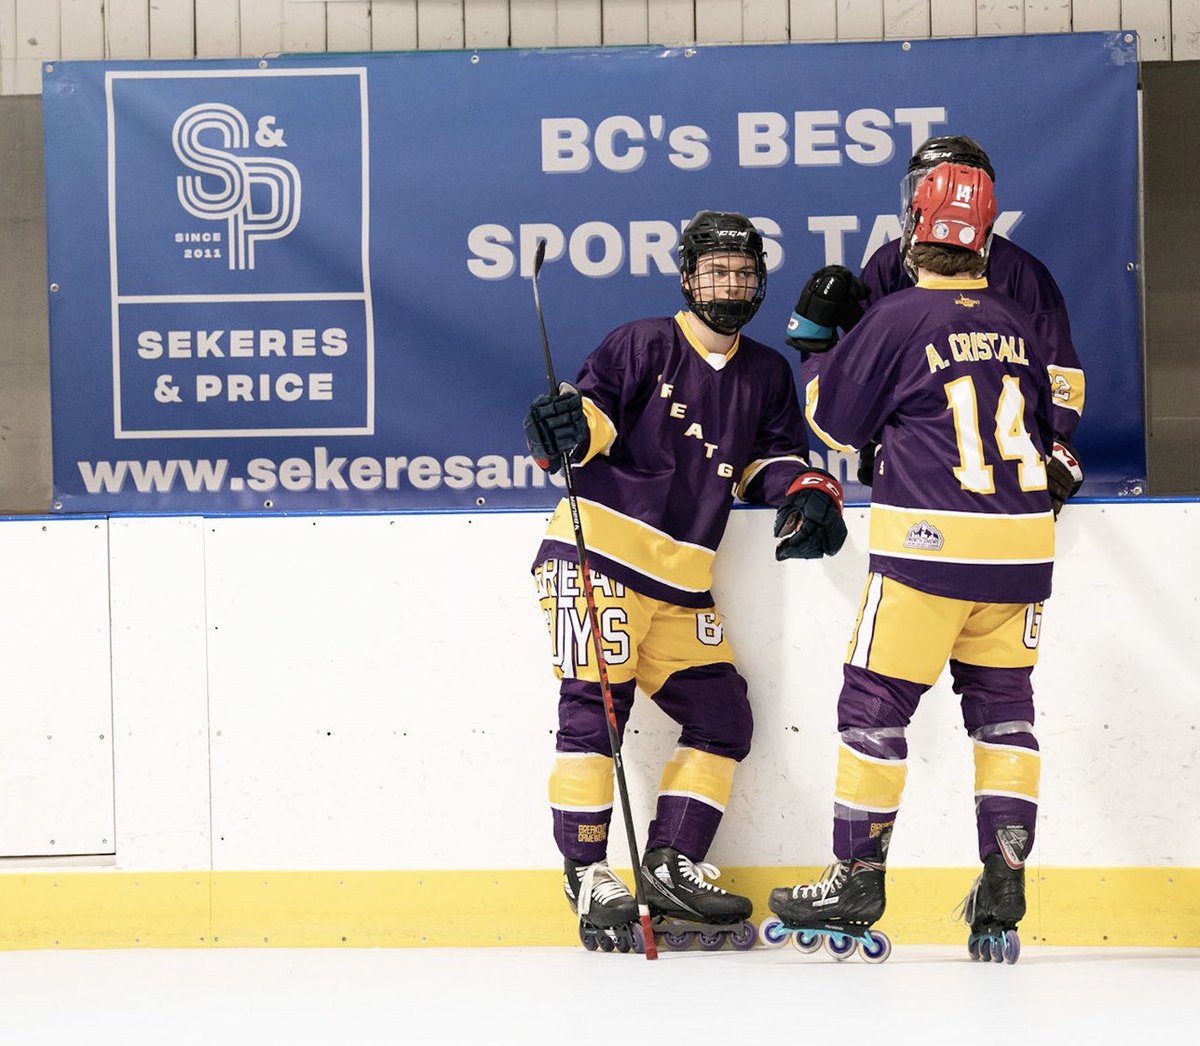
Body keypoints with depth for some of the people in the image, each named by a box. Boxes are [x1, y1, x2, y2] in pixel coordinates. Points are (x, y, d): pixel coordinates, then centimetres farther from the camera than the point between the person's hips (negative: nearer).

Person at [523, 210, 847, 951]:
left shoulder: (766, 375, 14)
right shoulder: (644, 346, -3)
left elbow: (773, 457, 16)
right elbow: (587, 413, -10)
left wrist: (805, 493, -4)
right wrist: (567, 425, -33)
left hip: (681, 583, 7)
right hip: (597, 555, -7)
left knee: (721, 716, 3)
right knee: (594, 708, -11)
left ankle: (672, 867, 8)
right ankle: (587, 876, -6)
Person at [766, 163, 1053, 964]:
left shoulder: (898, 318, -6)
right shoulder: (1018, 324, 10)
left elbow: (837, 418, 4)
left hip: (932, 539, -5)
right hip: (1022, 538, 5)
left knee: (876, 700, 2)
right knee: (1002, 705, 12)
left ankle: (858, 880, 5)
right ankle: (1005, 880, 6)